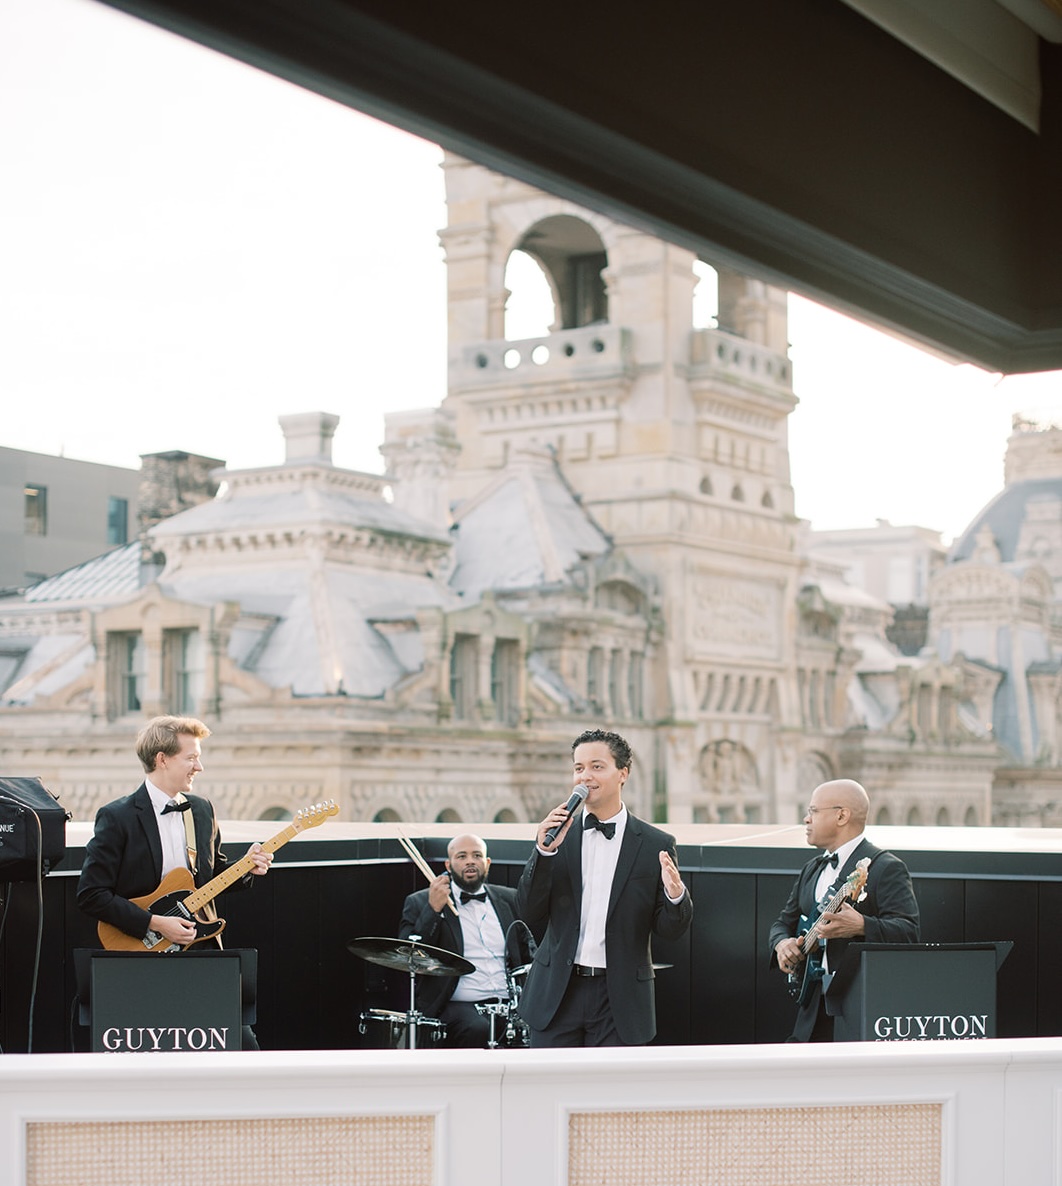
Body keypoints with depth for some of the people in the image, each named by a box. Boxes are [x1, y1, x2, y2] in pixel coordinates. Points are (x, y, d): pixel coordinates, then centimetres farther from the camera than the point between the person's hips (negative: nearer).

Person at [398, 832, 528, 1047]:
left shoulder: (508, 899, 19)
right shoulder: (421, 903, 7)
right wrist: (433, 910, -14)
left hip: (508, 1004, 3)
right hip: (456, 1005, -3)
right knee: (477, 1029, -36)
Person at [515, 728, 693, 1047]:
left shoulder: (656, 845, 1)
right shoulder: (556, 833, 5)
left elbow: (670, 930, 2)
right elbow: (528, 914, 0)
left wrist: (676, 896, -20)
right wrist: (545, 851, -13)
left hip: (619, 999, -1)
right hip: (557, 994, 1)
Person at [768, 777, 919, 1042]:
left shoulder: (886, 868, -8)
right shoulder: (812, 869, 19)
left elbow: (909, 932, -18)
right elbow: (785, 921, 25)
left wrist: (861, 926, -36)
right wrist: (782, 942, 2)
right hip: (815, 1008, 7)